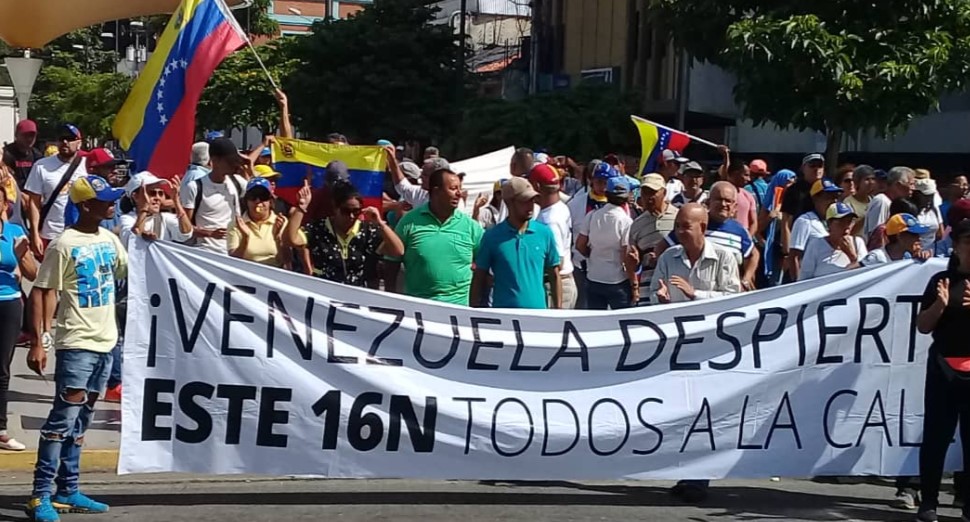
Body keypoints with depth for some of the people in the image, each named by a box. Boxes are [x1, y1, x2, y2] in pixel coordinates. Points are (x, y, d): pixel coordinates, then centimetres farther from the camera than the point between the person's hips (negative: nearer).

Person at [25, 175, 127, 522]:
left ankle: (67, 491, 16)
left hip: (105, 342, 7)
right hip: (76, 343, -7)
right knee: (63, 418, -10)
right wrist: (37, 342, -18)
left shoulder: (109, 239, 8)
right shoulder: (65, 245, -13)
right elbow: (40, 292, -12)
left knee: (80, 421, 11)